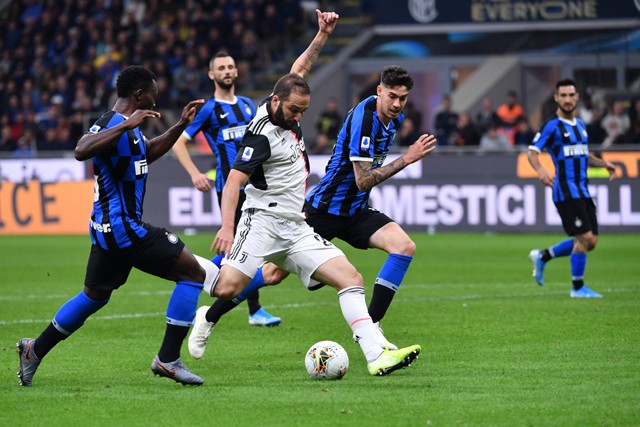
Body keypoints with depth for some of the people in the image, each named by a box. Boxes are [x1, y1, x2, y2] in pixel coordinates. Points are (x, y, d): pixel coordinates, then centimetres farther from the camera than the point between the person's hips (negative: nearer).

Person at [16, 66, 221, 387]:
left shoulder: (129, 128, 13)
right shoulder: (111, 125, -19)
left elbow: (149, 152, 32)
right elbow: (82, 150, -39)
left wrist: (181, 125, 23)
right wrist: (127, 124, -42)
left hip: (109, 229, 11)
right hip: (123, 228, -11)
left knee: (94, 295, 24)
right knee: (193, 272, -7)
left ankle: (34, 350, 32)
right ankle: (168, 358, -6)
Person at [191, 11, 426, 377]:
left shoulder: (288, 114, 10)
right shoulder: (263, 133, -13)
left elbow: (301, 69, 25)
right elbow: (234, 181, -20)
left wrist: (323, 35, 16)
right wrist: (227, 227, -31)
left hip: (296, 229, 8)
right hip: (264, 221, -8)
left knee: (350, 278, -8)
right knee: (227, 290, -18)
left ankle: (377, 354, -18)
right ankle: (205, 320, 18)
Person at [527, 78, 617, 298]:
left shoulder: (580, 124, 16)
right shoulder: (552, 126, -8)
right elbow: (532, 152, -14)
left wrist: (603, 163, 15)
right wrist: (540, 170, -32)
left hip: (583, 190, 8)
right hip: (566, 192, -8)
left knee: (590, 242, 7)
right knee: (584, 238, -12)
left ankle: (542, 256, 23)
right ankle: (578, 287, 3)